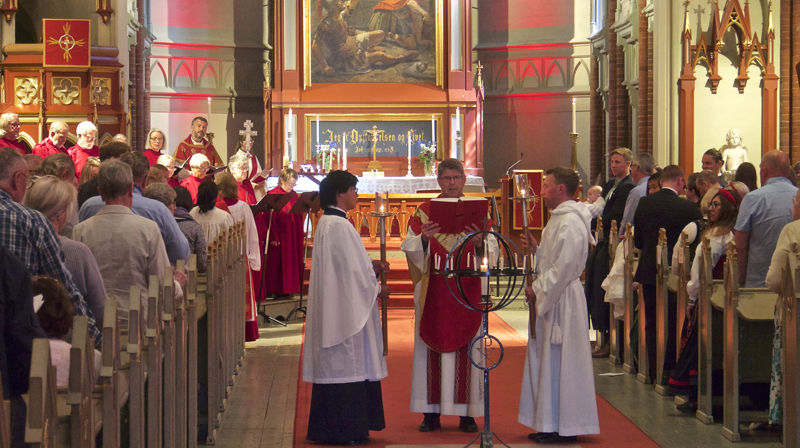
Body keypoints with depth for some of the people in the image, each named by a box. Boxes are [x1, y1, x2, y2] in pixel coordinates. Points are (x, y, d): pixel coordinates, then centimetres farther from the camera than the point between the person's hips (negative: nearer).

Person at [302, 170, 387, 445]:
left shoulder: (326, 223, 14)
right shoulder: (339, 226, -17)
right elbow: (354, 270, -18)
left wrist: (372, 267, 11)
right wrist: (376, 290, -3)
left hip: (333, 309, 10)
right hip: (345, 307, -10)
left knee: (334, 367, 12)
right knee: (346, 367, -6)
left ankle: (329, 428, 16)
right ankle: (344, 430, -2)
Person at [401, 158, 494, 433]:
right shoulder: (424, 212, 6)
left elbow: (493, 250, -1)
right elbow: (410, 249, -2)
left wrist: (480, 243, -22)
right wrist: (423, 239, -22)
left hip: (468, 291, 0)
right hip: (435, 292, 0)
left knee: (467, 346, 0)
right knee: (433, 346, 0)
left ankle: (467, 412, 6)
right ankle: (432, 412, 5)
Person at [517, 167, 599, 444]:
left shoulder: (570, 222, -17)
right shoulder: (560, 219, 15)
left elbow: (564, 267, -22)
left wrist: (538, 289, -15)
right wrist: (537, 249, 7)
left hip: (563, 300, -11)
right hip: (552, 298, 11)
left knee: (560, 363, -5)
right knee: (548, 361, 13)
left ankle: (565, 427, 1)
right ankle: (551, 424, 19)